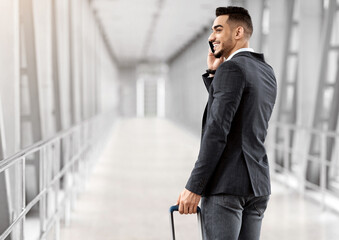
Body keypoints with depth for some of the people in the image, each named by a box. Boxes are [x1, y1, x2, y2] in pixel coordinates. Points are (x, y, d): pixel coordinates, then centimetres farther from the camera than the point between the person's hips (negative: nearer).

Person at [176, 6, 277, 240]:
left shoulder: (232, 68, -12)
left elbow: (217, 130, -19)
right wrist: (213, 74, 14)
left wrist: (194, 187, -17)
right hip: (257, 184, 9)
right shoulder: (267, 72, 15)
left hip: (226, 184, -9)